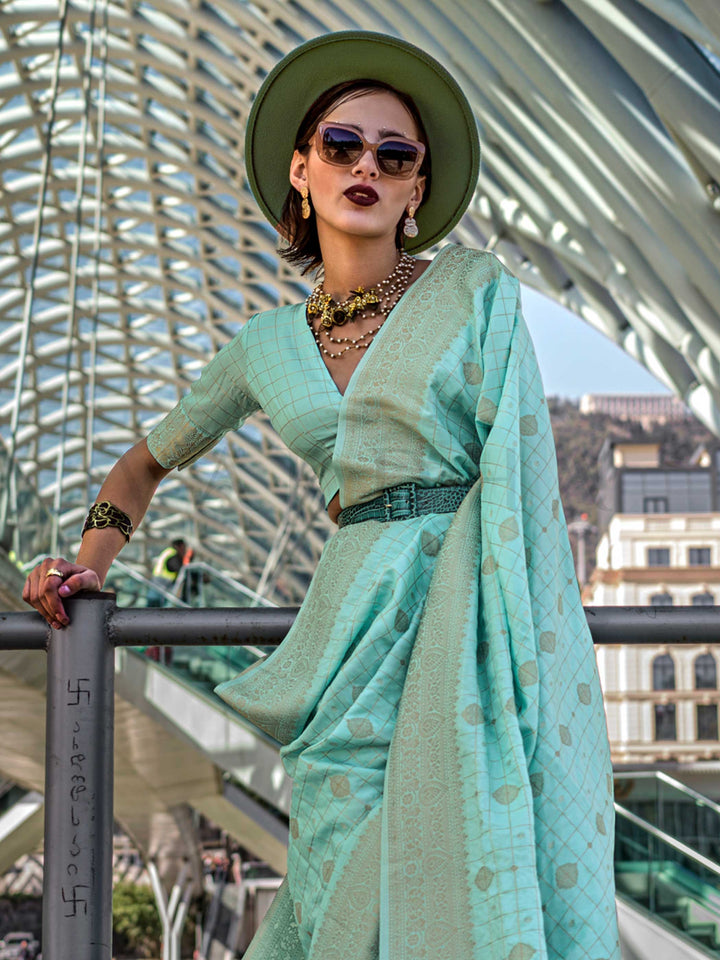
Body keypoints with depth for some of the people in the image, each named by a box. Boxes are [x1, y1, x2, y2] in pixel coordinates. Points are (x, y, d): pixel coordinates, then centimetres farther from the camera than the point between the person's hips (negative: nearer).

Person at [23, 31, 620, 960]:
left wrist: (518, 635, -12)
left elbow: (518, 465, -1)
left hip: (476, 619, -2)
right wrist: (88, 566, 11)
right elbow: (146, 464, 27)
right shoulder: (267, 344, 14)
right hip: (353, 631, 2)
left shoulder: (477, 289, 6)